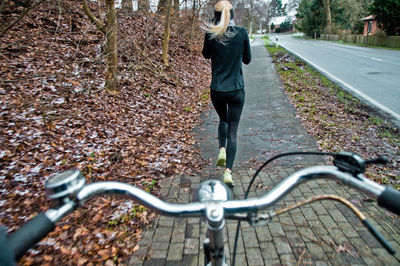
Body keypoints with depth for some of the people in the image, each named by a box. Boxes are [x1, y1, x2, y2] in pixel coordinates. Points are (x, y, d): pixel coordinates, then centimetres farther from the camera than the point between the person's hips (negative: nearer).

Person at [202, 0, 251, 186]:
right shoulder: (241, 33, -3)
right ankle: (228, 171, -1)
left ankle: (222, 150, 13)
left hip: (217, 90, 1)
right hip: (237, 90, -1)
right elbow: (247, 59, 8)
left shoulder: (211, 35, -4)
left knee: (223, 120, 29)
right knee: (233, 130, 5)